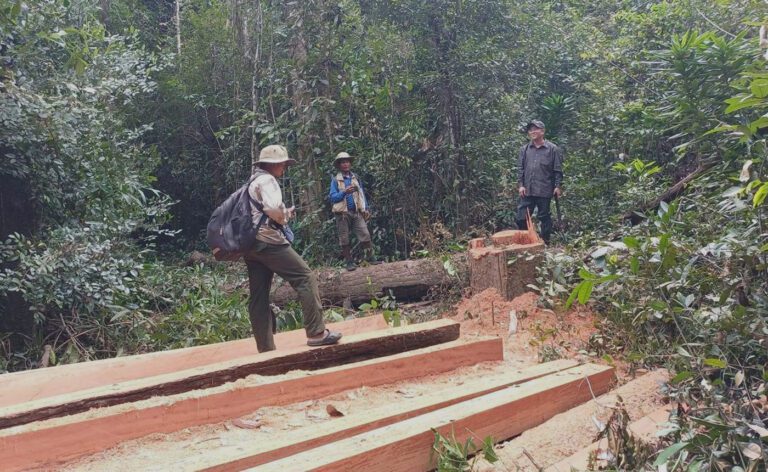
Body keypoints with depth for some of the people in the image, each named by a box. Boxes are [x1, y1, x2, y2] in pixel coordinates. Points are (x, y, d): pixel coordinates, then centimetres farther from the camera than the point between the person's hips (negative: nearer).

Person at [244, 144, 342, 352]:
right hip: (268, 239, -10)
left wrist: (282, 214, 19)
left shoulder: (251, 183, 25)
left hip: (250, 245, 10)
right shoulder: (267, 180, -5)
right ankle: (316, 332, -12)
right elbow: (273, 208, -21)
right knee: (305, 277, -8)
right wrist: (284, 216, 0)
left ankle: (265, 347, 6)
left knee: (258, 296, 5)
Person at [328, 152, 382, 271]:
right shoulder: (335, 180, 1)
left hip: (357, 212, 3)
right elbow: (332, 197, -6)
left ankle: (371, 257, 4)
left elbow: (362, 194, 15)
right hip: (342, 213, -3)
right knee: (344, 239, 1)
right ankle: (349, 262, 9)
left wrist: (365, 209, 8)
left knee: (365, 235, -4)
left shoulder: (355, 178, 12)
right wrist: (344, 192, -19)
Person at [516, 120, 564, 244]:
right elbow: (520, 168, 10)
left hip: (544, 191, -3)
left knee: (544, 217, 5)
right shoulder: (524, 149, 10)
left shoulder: (553, 149, 0)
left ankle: (545, 242, 16)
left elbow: (558, 170, -1)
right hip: (527, 190, 4)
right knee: (521, 218, 1)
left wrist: (558, 186, -6)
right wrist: (520, 185, 1)